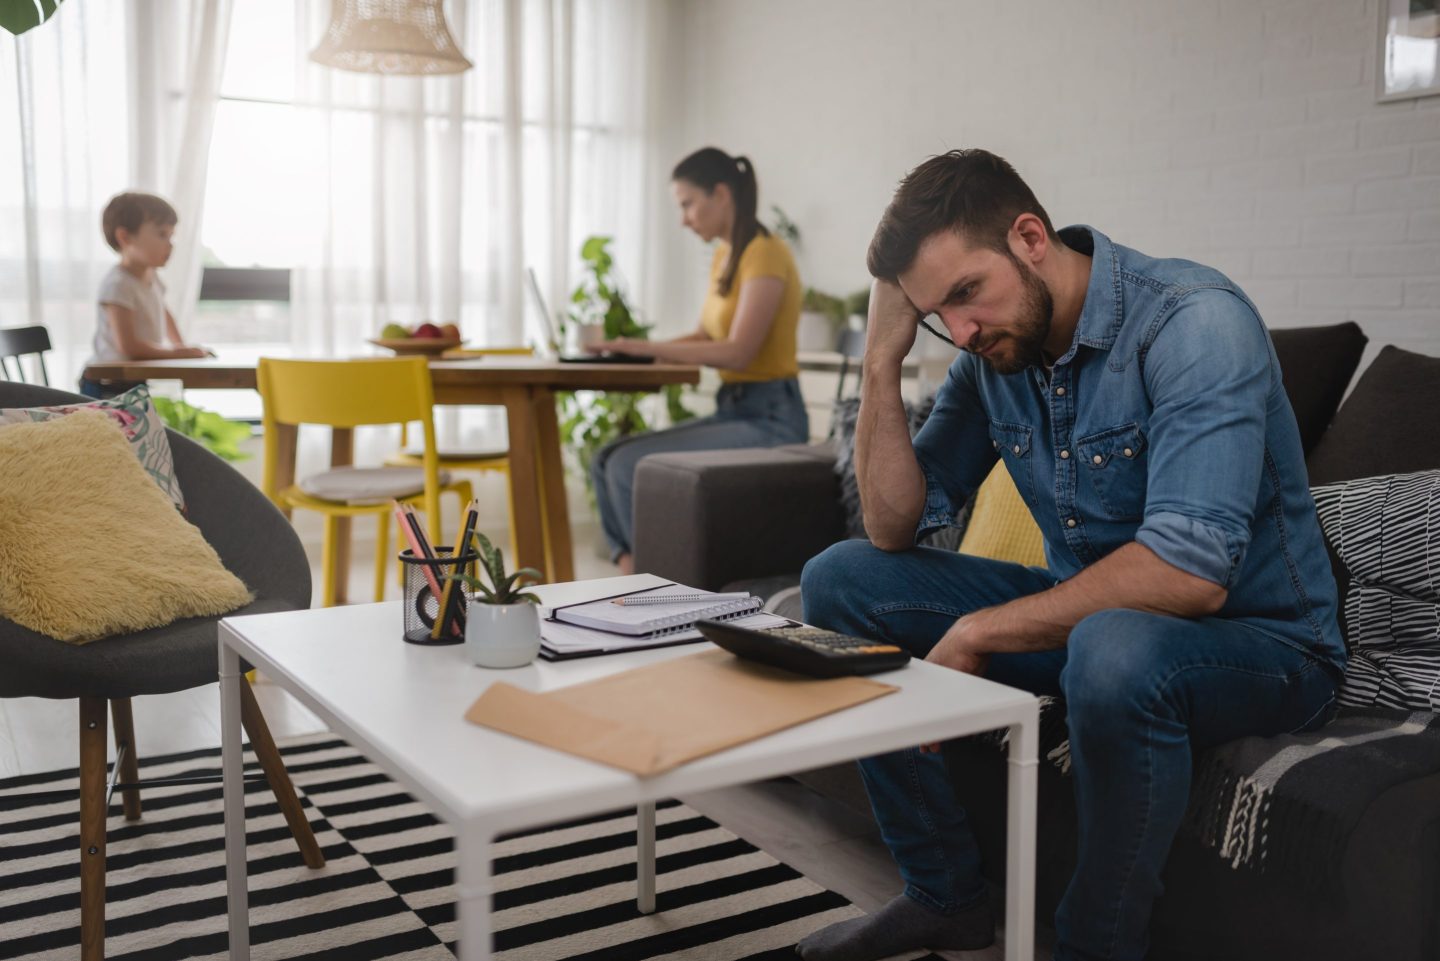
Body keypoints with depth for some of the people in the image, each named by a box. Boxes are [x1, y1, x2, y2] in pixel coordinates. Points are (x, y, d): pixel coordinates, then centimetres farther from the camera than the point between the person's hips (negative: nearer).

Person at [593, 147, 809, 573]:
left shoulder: (765, 253, -14)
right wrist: (635, 346, 3)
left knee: (631, 466, -20)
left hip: (769, 418, -9)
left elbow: (737, 352, -22)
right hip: (732, 410, 9)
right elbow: (706, 336, 18)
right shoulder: (723, 257, 14)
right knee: (606, 460, -2)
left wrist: (648, 347, -18)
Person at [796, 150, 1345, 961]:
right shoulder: (994, 349, -1)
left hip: (1260, 640, -7)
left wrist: (976, 635, -26)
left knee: (1115, 651, -41)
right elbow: (896, 528, -1)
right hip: (1088, 612, 7)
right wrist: (883, 359, -12)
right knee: (840, 581, -1)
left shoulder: (1194, 322, -23)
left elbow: (1190, 574, -33)